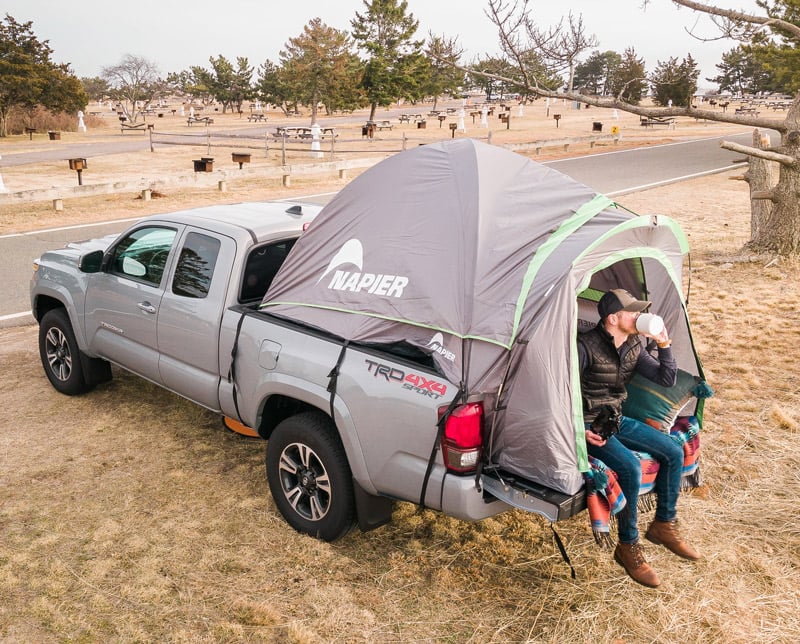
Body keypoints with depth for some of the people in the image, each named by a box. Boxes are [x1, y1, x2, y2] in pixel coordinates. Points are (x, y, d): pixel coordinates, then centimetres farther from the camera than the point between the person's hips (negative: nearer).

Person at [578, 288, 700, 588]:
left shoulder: (633, 347, 3)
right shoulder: (586, 347, -21)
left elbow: (666, 380, 4)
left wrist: (664, 344, -9)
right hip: (590, 426, -8)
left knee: (674, 452, -1)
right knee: (630, 466, -29)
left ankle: (663, 525, 18)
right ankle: (628, 547, -9)